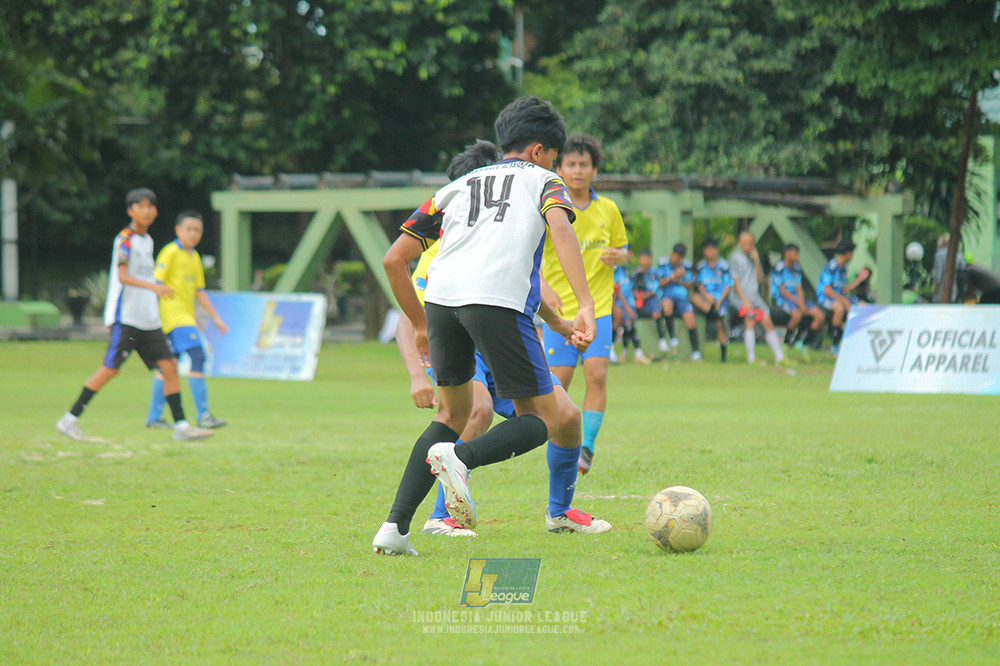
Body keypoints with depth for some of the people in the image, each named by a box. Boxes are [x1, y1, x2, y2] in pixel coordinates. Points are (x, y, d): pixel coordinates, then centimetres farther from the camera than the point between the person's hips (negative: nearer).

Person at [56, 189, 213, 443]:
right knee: (110, 369, -7)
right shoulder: (125, 239, -10)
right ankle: (70, 419, 2)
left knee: (169, 366, -1)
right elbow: (122, 276, -22)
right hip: (125, 318, -8)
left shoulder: (147, 240, 15)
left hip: (149, 320, 8)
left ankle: (181, 426, 0)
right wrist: (153, 286, -35)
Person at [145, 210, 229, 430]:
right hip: (172, 312, -9)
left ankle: (154, 417, 16)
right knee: (197, 356, -18)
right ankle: (203, 415, -21)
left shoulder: (195, 257, 19)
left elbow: (199, 292, 24)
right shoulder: (171, 252, -6)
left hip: (186, 317, 9)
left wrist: (216, 318, 21)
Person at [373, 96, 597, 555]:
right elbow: (560, 229, -3)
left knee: (453, 413, 22)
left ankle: (395, 527, 8)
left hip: (441, 295, 5)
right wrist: (586, 306, -12)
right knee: (541, 419, 7)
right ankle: (459, 457, -23)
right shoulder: (542, 181, 21)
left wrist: (421, 326, 38)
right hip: (499, 300, -5)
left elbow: (394, 261, 27)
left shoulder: (458, 187, 32)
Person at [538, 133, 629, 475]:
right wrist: (543, 285, -25)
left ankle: (587, 447, -5)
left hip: (598, 307, 2)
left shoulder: (608, 209, 6)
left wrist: (618, 256, -6)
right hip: (559, 309, -2)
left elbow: (622, 248, 18)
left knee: (597, 374, -13)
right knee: (559, 382, -4)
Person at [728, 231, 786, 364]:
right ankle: (751, 358, -22)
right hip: (742, 295, -6)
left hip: (755, 296, 6)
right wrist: (745, 300, -15)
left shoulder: (752, 257, 17)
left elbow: (760, 279, 13)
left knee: (768, 322, 1)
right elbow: (735, 281, -8)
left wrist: (757, 262, -1)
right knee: (750, 320, -22)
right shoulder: (735, 258, -2)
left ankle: (779, 357, 5)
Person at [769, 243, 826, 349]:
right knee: (797, 315, -38)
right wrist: (798, 303, -18)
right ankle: (787, 341, -15)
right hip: (782, 298, -7)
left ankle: (805, 341, 2)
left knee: (820, 317, -8)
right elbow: (782, 291, -13)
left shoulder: (797, 268, 13)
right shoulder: (779, 268, -9)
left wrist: (803, 303, -10)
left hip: (796, 298, 7)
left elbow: (799, 289, 9)